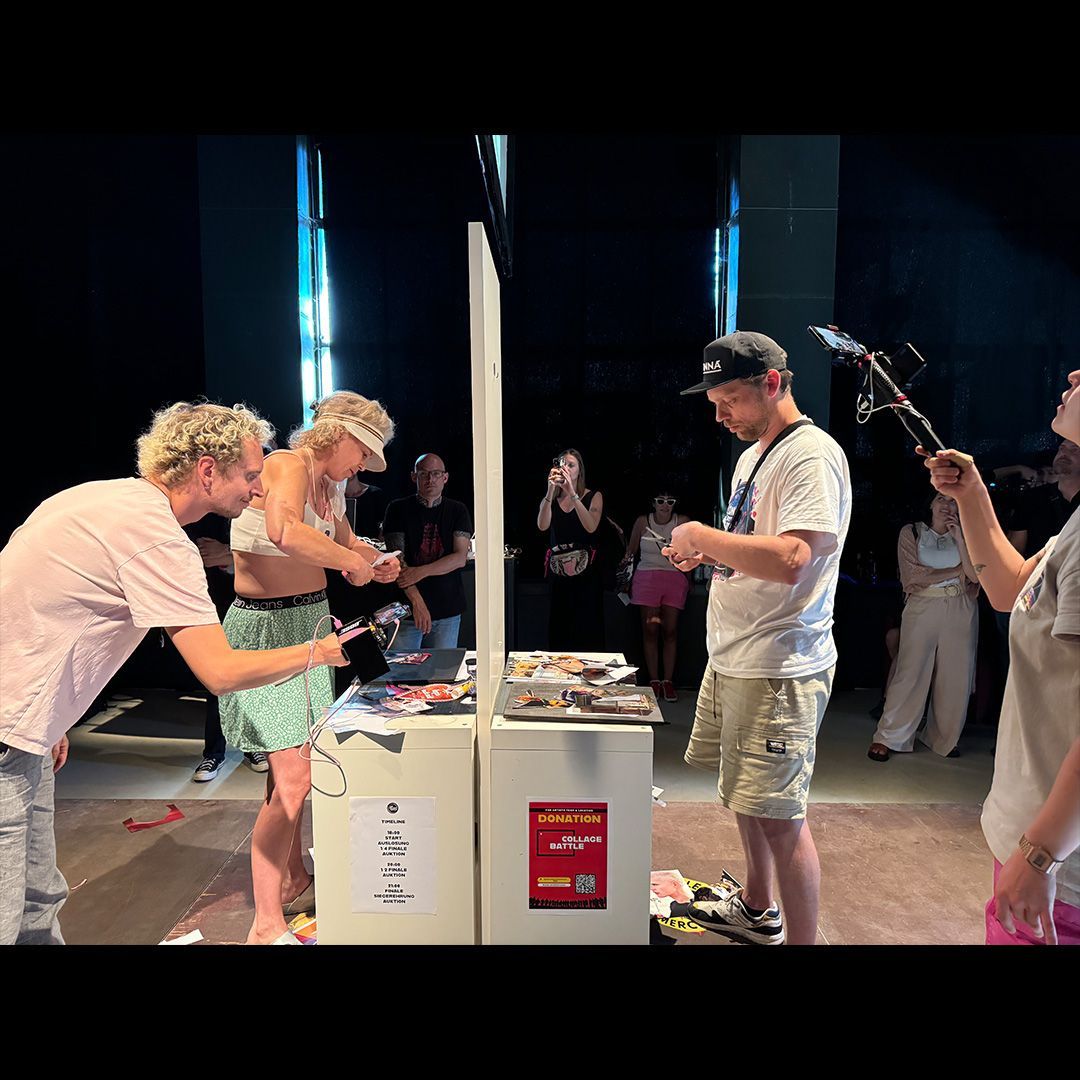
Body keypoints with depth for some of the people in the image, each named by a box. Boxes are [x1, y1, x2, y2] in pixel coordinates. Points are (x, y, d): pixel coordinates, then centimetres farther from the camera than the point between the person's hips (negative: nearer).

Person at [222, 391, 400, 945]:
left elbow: (347, 547, 26)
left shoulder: (330, 486, 13)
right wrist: (350, 560, -25)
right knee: (294, 775, -12)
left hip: (310, 623, 9)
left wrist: (374, 565, 5)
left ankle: (293, 879, 33)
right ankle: (266, 924, 0)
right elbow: (283, 529, -37)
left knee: (297, 764, 16)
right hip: (266, 627, -9)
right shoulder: (287, 465, -15)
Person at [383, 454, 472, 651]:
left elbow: (460, 558, -4)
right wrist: (417, 601, -20)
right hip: (407, 608, -1)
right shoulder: (398, 509, 1)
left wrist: (421, 572, -18)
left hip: (448, 610, 1)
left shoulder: (458, 511, 6)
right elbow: (396, 559, -8)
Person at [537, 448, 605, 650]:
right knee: (558, 632, 2)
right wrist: (551, 490, -19)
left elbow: (591, 527, -14)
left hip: (585, 573, -2)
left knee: (586, 630, -3)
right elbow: (542, 526, -10)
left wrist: (572, 494, -21)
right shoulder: (550, 498, 9)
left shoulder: (593, 496, 4)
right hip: (558, 574, 2)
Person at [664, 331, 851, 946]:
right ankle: (756, 908, 43)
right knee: (744, 795, 23)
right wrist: (706, 556, 5)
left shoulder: (812, 455, -17)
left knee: (779, 815, -3)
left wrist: (702, 535, -19)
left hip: (780, 668, -10)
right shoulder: (753, 455, 14)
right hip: (732, 658, 10)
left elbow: (790, 560, -30)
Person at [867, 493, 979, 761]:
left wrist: (958, 537, -6)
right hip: (922, 607, -3)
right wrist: (957, 571, -2)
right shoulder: (911, 532, 6)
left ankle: (943, 739, 18)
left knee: (955, 677, 4)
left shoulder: (964, 535, 13)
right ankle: (887, 738, 1)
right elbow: (912, 574, -5)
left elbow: (976, 575, 0)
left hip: (960, 611, 3)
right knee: (910, 672, -6)